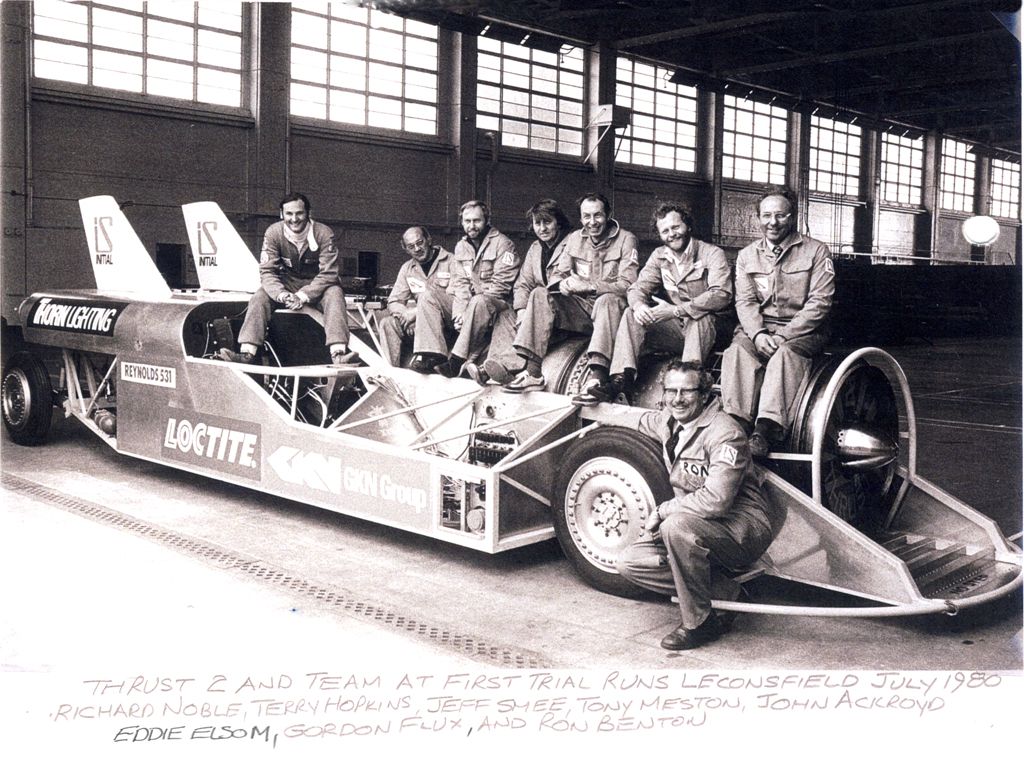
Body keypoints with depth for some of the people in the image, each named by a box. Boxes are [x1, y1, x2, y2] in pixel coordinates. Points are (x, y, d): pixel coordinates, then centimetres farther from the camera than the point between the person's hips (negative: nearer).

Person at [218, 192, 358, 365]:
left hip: (317, 284, -2)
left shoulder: (323, 233, -19)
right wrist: (283, 295, -35)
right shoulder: (273, 233, -14)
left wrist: (302, 297, -33)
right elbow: (267, 272, -15)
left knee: (334, 293, -32)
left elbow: (328, 273, -22)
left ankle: (338, 354, -46)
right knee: (259, 297, -23)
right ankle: (247, 353, -31)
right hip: (287, 283, 2)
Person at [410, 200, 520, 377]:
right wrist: (459, 313, -12)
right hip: (465, 304, 6)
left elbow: (500, 285, -12)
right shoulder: (461, 246, 16)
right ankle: (432, 355, -26)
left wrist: (469, 311, -18)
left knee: (479, 303, -38)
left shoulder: (502, 244, -4)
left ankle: (458, 361, -38)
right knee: (429, 296, -11)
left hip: (495, 305, -6)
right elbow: (459, 283, 7)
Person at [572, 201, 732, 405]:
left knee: (701, 316, -37)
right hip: (672, 328, 5)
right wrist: (639, 305, -24)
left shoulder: (711, 254, -6)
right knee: (632, 314, -17)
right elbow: (638, 287, 3)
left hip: (704, 327, -4)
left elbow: (721, 295, -20)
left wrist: (676, 310, -28)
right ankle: (620, 380, -33)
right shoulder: (659, 256, 12)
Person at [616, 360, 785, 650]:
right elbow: (640, 422, 32)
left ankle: (698, 622, -19)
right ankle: (722, 590, -3)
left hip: (744, 528, -8)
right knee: (629, 562, -6)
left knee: (677, 526, -37)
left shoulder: (725, 433, -20)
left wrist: (661, 511, -20)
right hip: (695, 525, 9)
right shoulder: (669, 421, 5)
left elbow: (715, 501, -29)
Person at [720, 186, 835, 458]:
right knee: (736, 351, -29)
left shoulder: (816, 251, 3)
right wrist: (758, 333, -16)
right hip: (758, 328, 3)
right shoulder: (747, 255, 15)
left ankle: (767, 429, -46)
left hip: (803, 331, -3)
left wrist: (783, 336, -17)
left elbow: (819, 302, -6)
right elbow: (745, 301, 5)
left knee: (784, 353, -36)